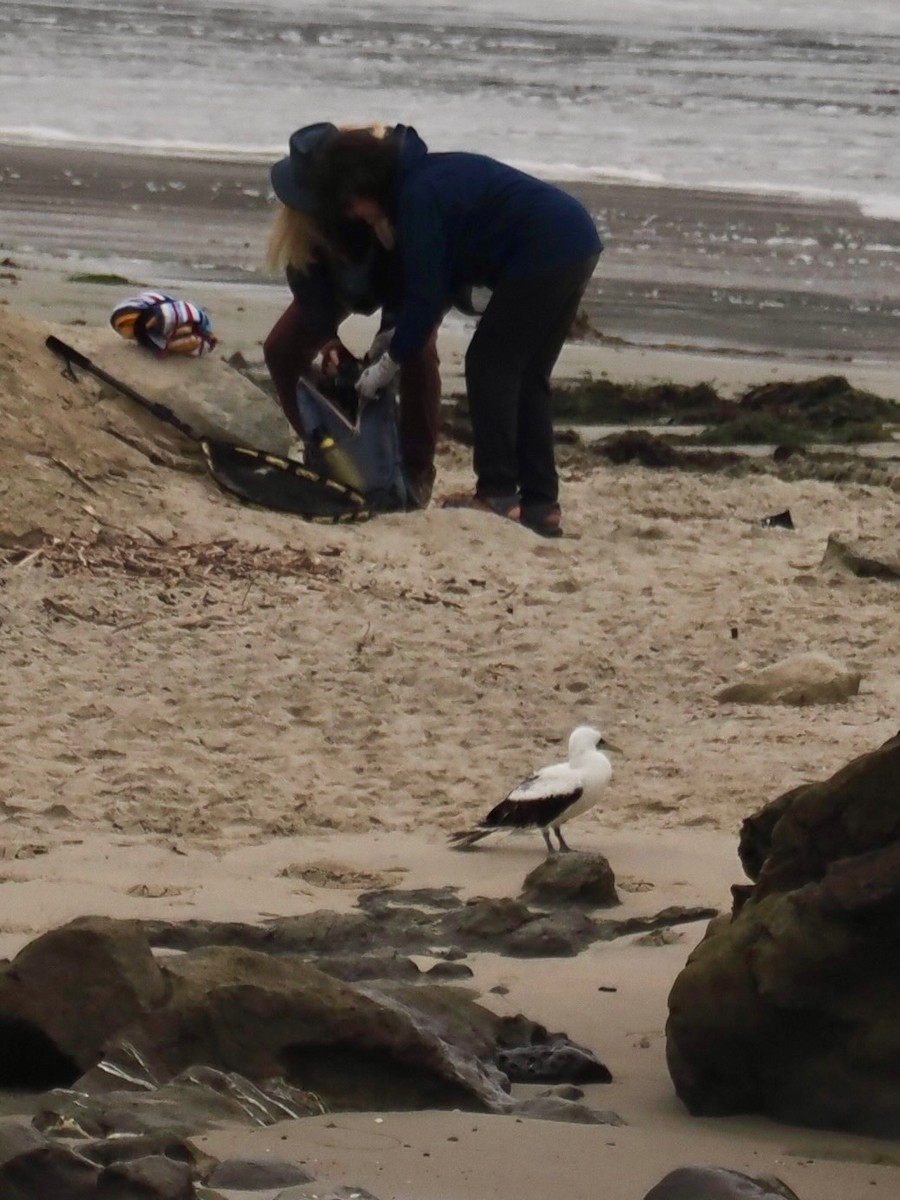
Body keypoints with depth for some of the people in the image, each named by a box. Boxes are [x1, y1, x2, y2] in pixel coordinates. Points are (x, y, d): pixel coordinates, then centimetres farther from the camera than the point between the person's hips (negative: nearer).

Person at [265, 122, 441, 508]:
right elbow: (306, 273, -21)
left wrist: (393, 330, -42)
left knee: (417, 353, -27)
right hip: (343, 273, 4)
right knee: (282, 349, -6)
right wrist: (326, 336, -31)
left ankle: (417, 472, -17)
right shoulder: (303, 207, -30)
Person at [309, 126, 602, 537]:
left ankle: (498, 495, -6)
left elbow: (425, 293, -12)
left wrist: (389, 364, -3)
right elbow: (430, 284, 23)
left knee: (489, 365, -4)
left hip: (544, 253, -10)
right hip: (575, 244, 10)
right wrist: (391, 340, 18)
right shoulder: (431, 175, 18)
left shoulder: (418, 196, -14)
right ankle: (541, 506, 12)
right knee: (526, 376, 13)